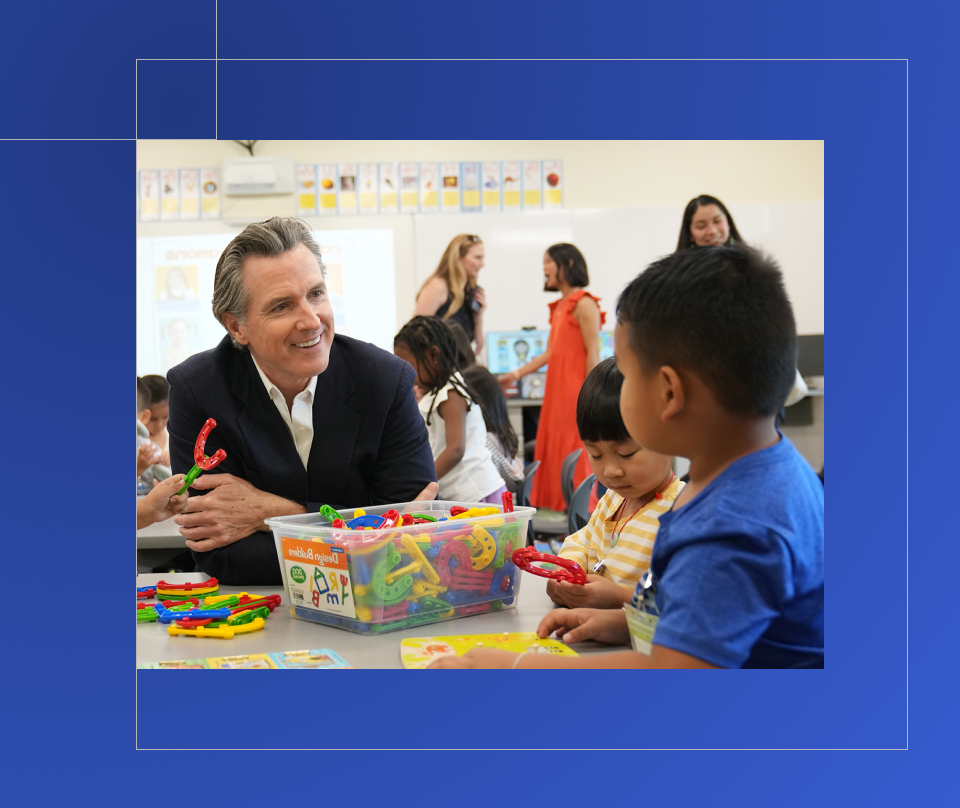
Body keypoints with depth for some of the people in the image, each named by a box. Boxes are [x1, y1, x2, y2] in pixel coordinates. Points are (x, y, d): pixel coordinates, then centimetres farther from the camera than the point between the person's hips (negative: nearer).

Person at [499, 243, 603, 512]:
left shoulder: (583, 304, -8)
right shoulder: (559, 307, 18)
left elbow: (593, 354, -13)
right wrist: (516, 374, 15)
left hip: (576, 394, -8)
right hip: (557, 392, 8)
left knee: (575, 459, -9)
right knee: (553, 455, 6)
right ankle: (560, 509, 8)